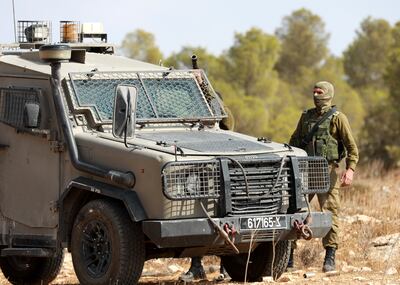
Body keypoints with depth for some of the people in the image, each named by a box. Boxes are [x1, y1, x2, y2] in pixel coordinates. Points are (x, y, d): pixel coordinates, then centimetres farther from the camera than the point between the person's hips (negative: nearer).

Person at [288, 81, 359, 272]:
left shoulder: (337, 118, -1)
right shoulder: (306, 116, 14)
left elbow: (352, 147, -5)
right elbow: (294, 141, 23)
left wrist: (350, 169, -18)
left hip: (327, 170, -5)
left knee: (329, 213, -6)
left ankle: (330, 258, -2)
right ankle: (288, 256, 9)